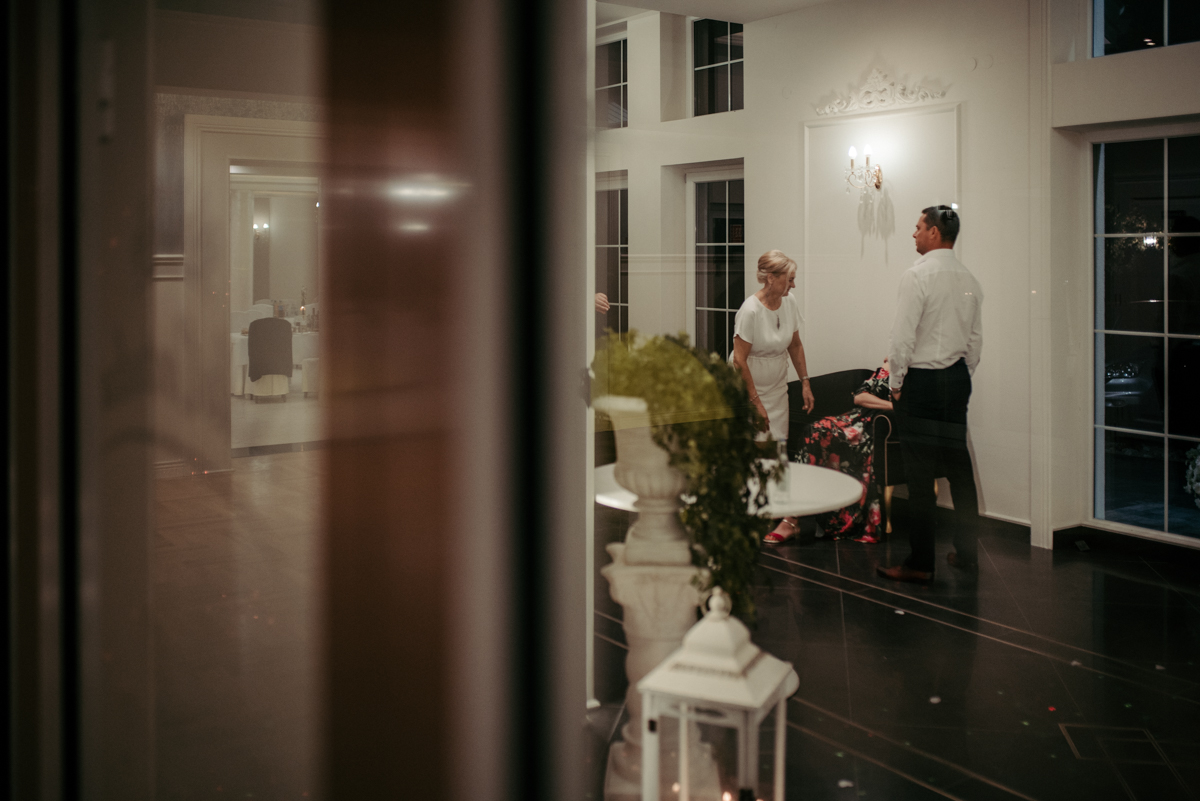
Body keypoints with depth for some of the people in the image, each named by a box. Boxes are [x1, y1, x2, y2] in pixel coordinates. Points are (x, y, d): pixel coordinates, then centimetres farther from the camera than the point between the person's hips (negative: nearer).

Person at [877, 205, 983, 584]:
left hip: (921, 381, -7)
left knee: (920, 474, -3)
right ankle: (966, 551, 22)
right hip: (958, 378, 7)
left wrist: (896, 382, -6)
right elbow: (976, 338, 14)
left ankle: (920, 563, 1)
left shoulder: (917, 275, -13)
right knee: (959, 466, 13)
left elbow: (903, 336, -16)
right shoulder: (968, 279, 8)